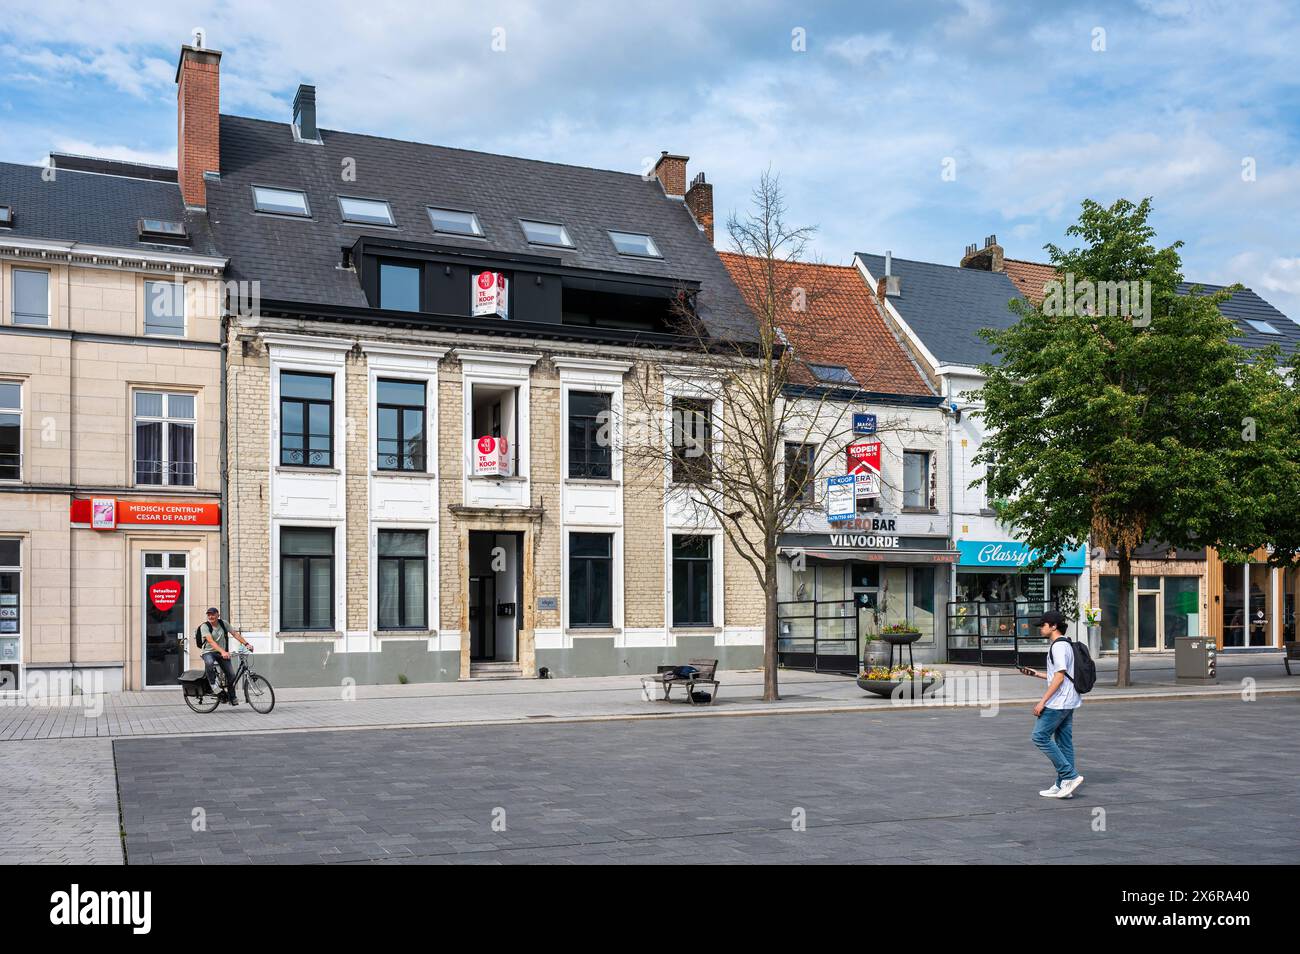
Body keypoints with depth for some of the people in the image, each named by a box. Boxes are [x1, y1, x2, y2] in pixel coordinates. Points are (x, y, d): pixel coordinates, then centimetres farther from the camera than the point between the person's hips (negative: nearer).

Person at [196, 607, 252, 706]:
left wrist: (246, 644, -9)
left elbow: (235, 634, 3)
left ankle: (232, 697, 14)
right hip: (209, 652, -4)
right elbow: (211, 641, -24)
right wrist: (222, 652, -38)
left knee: (231, 674, -4)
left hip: (222, 653, 4)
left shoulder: (223, 623, 2)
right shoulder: (204, 626, -12)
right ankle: (213, 685, -19)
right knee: (209, 663, -39)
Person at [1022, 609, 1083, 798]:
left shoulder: (1058, 646, -14)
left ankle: (1070, 775, -9)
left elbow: (1059, 677, -20)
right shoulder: (1066, 645, 18)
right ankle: (1062, 786, 11)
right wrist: (1036, 674, 21)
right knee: (1064, 742, 9)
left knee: (1040, 736, -7)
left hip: (1058, 702, -10)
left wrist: (1042, 701, -20)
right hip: (1067, 703, 10)